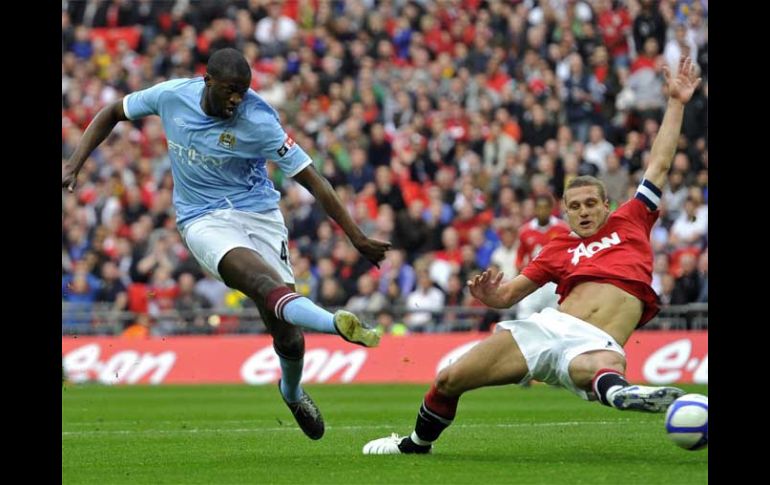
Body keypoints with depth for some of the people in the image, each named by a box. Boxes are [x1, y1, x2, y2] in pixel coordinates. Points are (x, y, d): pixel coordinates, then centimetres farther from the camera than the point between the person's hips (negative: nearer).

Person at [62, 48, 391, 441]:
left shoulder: (258, 122, -15)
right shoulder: (171, 96, -7)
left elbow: (312, 180, -12)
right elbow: (113, 114, 11)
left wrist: (357, 238, -14)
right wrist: (73, 166, 3)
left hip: (259, 214, 0)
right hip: (203, 219, 0)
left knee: (283, 324, -7)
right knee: (256, 275, -32)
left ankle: (292, 391, 28)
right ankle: (335, 324, -59)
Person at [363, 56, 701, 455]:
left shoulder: (630, 222, 19)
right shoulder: (559, 248, 22)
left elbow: (659, 164, 24)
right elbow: (507, 294, 19)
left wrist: (676, 102, 25)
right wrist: (488, 294, -5)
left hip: (597, 345, -3)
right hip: (550, 327, 3)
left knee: (608, 365, -44)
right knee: (449, 379, -2)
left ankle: (617, 391, -78)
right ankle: (418, 442, 22)